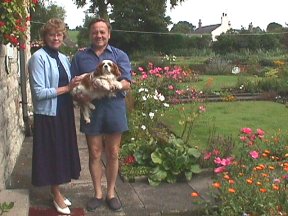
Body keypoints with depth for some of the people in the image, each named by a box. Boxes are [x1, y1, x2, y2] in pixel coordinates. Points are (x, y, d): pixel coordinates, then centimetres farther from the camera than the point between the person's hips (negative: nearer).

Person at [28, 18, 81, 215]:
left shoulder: (64, 58, 9)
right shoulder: (39, 57, -12)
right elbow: (39, 92, -19)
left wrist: (76, 89, -3)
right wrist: (66, 88, -19)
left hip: (64, 112, 7)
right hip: (48, 114, -7)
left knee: (62, 151, 13)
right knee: (52, 153, 4)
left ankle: (56, 191, 29)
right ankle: (57, 195, 20)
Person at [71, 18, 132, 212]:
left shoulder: (120, 56, 3)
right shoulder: (80, 56, 8)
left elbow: (126, 83, -6)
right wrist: (79, 96, -14)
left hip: (114, 109, -1)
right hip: (91, 110, 1)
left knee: (113, 154, 9)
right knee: (95, 154, 10)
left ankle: (111, 193, 25)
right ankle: (98, 193, 25)